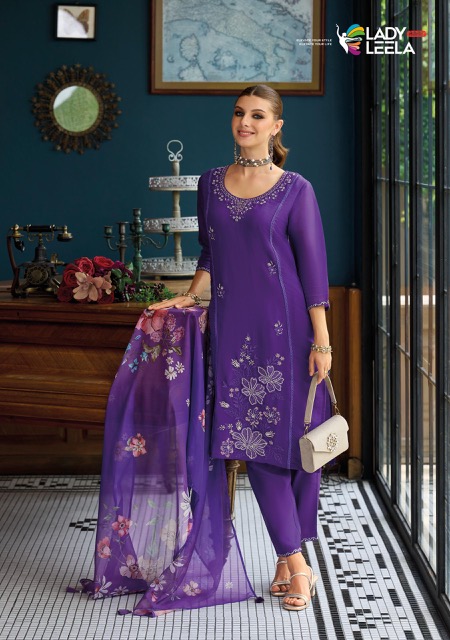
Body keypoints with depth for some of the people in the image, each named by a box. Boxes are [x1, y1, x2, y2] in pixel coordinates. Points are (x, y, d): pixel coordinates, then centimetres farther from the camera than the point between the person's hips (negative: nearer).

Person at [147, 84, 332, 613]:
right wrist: (191, 296, 7)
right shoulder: (211, 183, 11)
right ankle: (296, 563, 5)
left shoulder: (295, 190, -3)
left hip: (285, 327, -3)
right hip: (232, 327, 4)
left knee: (292, 436, 0)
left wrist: (321, 341, -9)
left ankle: (289, 557, 14)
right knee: (254, 442, 0)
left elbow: (313, 266, -5)